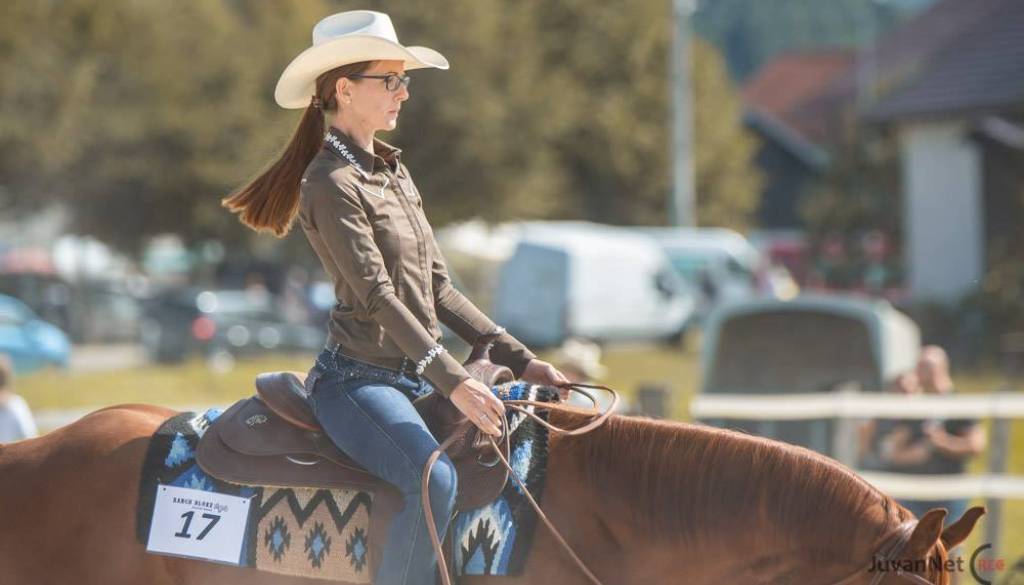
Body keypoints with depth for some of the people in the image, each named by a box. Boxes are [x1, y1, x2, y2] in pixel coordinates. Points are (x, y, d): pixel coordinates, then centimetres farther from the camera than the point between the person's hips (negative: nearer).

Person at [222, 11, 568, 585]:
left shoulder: (393, 170, 16)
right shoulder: (331, 183, -11)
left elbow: (439, 289, 17)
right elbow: (377, 295, -20)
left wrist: (517, 358, 8)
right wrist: (453, 381, -28)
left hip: (416, 376, 9)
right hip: (358, 379, -9)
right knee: (436, 479, -32)